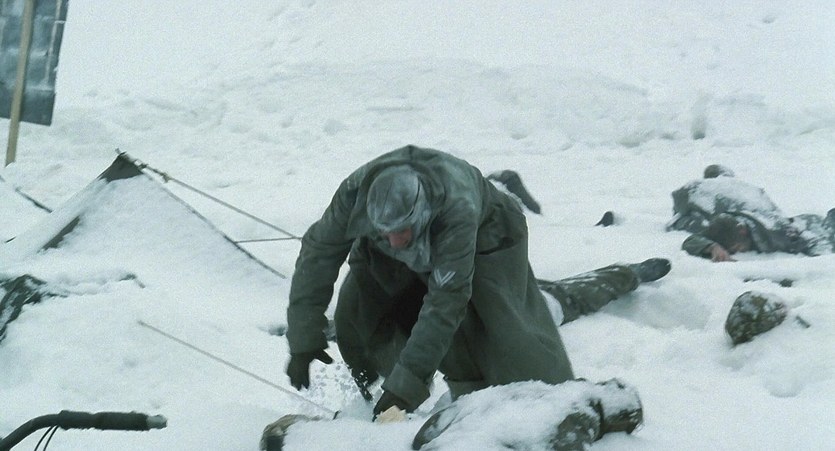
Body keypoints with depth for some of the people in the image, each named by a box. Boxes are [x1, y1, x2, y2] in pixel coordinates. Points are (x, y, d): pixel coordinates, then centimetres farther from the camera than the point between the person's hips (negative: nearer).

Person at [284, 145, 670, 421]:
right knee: (356, 314, -17)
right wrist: (303, 341, -26)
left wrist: (406, 383, -44)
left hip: (484, 239, -4)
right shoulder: (356, 193, -35)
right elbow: (318, 254, -22)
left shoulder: (457, 208, -45)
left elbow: (445, 302, -43)